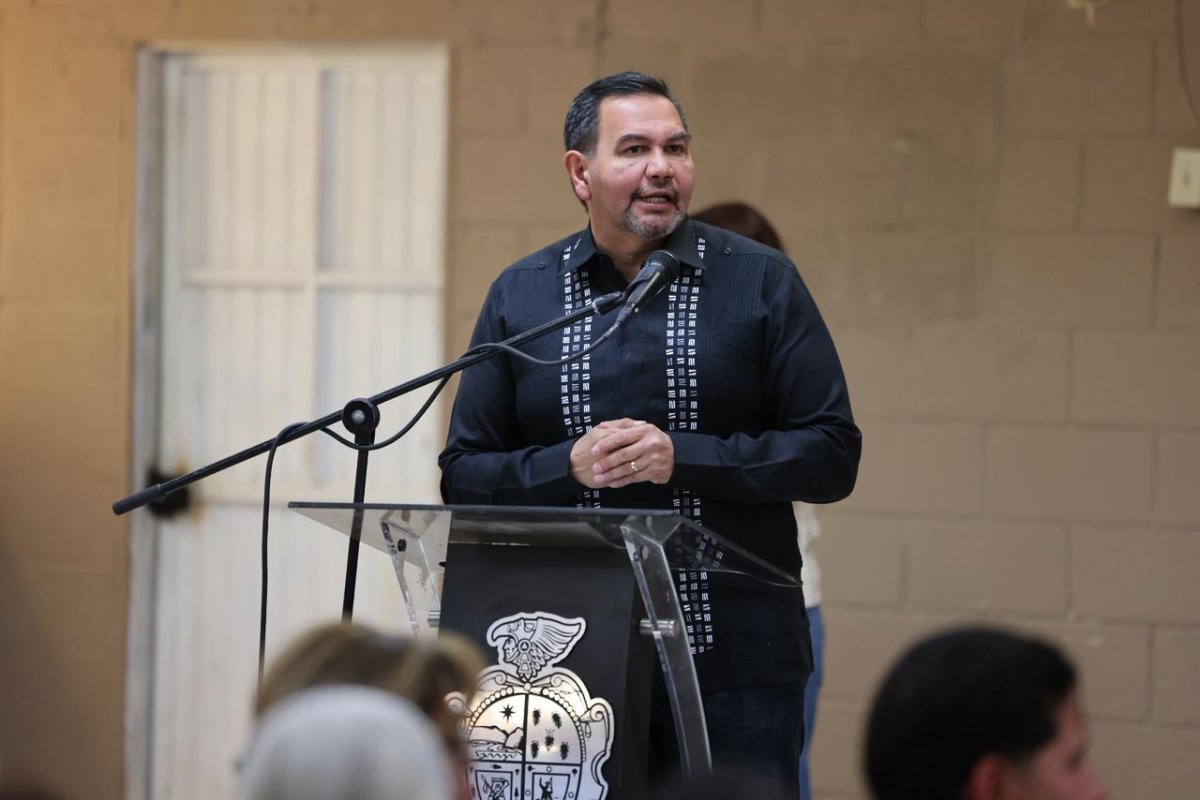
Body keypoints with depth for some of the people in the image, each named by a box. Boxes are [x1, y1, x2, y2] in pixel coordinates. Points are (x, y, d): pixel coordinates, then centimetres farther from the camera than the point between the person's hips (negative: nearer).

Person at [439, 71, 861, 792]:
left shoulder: (761, 281, 4)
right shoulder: (519, 297, 10)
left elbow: (833, 454, -1)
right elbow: (463, 474, 9)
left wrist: (682, 457, -13)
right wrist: (570, 466, -10)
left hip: (734, 663, -1)